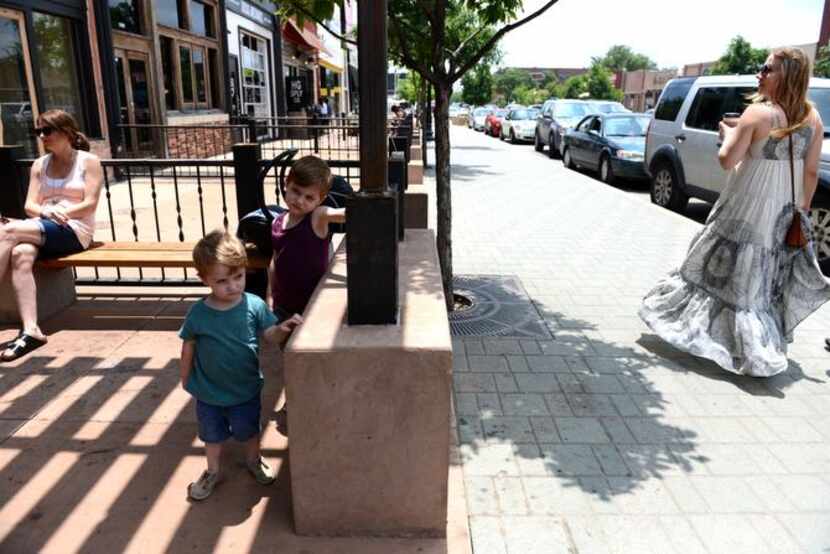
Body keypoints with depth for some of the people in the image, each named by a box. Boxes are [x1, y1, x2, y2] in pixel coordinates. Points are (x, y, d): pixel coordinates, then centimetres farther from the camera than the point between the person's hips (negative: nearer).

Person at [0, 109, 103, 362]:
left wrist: (60, 213, -18)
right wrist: (45, 212, -13)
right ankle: (30, 330, -39)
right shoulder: (39, 165, 21)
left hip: (74, 230, -4)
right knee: (20, 254, -31)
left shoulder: (88, 161, 7)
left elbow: (90, 204, -4)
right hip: (41, 229, 4)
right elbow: (30, 205, 11)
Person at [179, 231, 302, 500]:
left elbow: (269, 335, -10)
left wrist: (283, 328, -32)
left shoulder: (254, 306, -19)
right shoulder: (198, 314, -17)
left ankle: (254, 461, 50)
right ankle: (212, 472, 47)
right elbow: (188, 349, -3)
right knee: (212, 435, 23)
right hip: (209, 393, 0)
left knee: (249, 431, 22)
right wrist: (186, 381, 6)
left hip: (246, 389, 0)